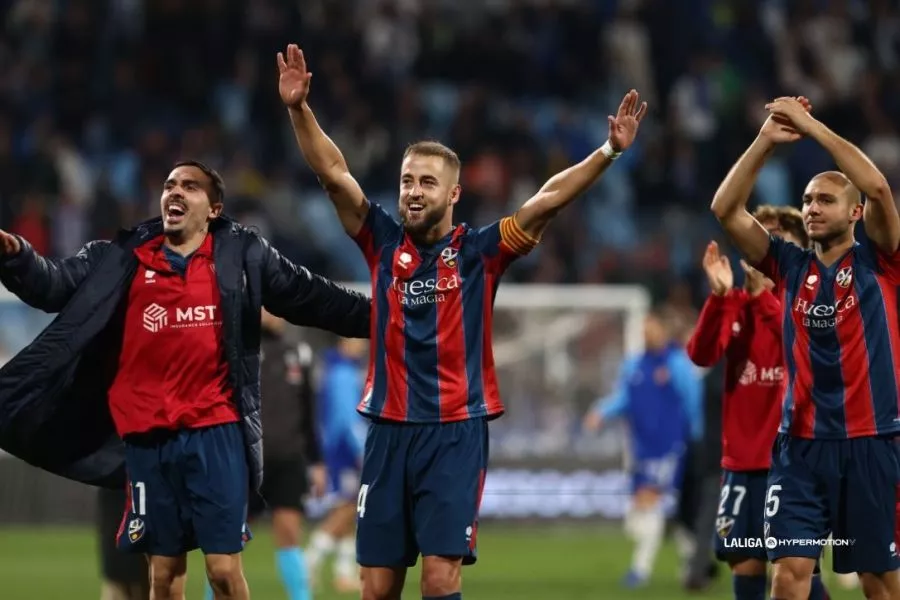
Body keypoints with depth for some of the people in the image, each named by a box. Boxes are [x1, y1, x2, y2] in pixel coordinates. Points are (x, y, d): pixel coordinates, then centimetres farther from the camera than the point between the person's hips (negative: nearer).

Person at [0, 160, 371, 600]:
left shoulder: (242, 256, 5)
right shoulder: (122, 259, 7)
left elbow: (314, 299, 9)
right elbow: (53, 287, 5)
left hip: (215, 432, -2)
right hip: (148, 436, 2)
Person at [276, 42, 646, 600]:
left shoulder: (480, 251, 1)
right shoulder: (384, 243, 6)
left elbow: (548, 200, -8)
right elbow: (334, 174, 0)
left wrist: (608, 152, -19)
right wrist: (299, 109, -12)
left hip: (456, 432, -3)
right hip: (390, 429, 3)